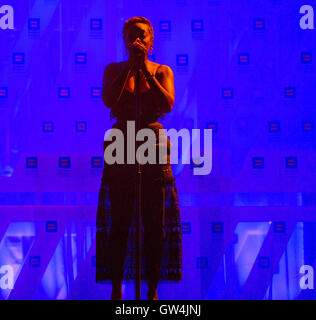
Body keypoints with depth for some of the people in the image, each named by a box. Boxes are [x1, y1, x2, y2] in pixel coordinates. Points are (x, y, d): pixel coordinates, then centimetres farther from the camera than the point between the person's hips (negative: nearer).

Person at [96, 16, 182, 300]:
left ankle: (153, 290, 8)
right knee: (119, 224, -1)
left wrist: (146, 69, -12)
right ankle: (116, 289, 7)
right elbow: (109, 100, -11)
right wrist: (129, 66, -12)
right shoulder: (114, 69, 8)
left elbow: (167, 104, -9)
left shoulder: (163, 71, 9)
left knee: (154, 224, 0)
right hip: (120, 149, 0)